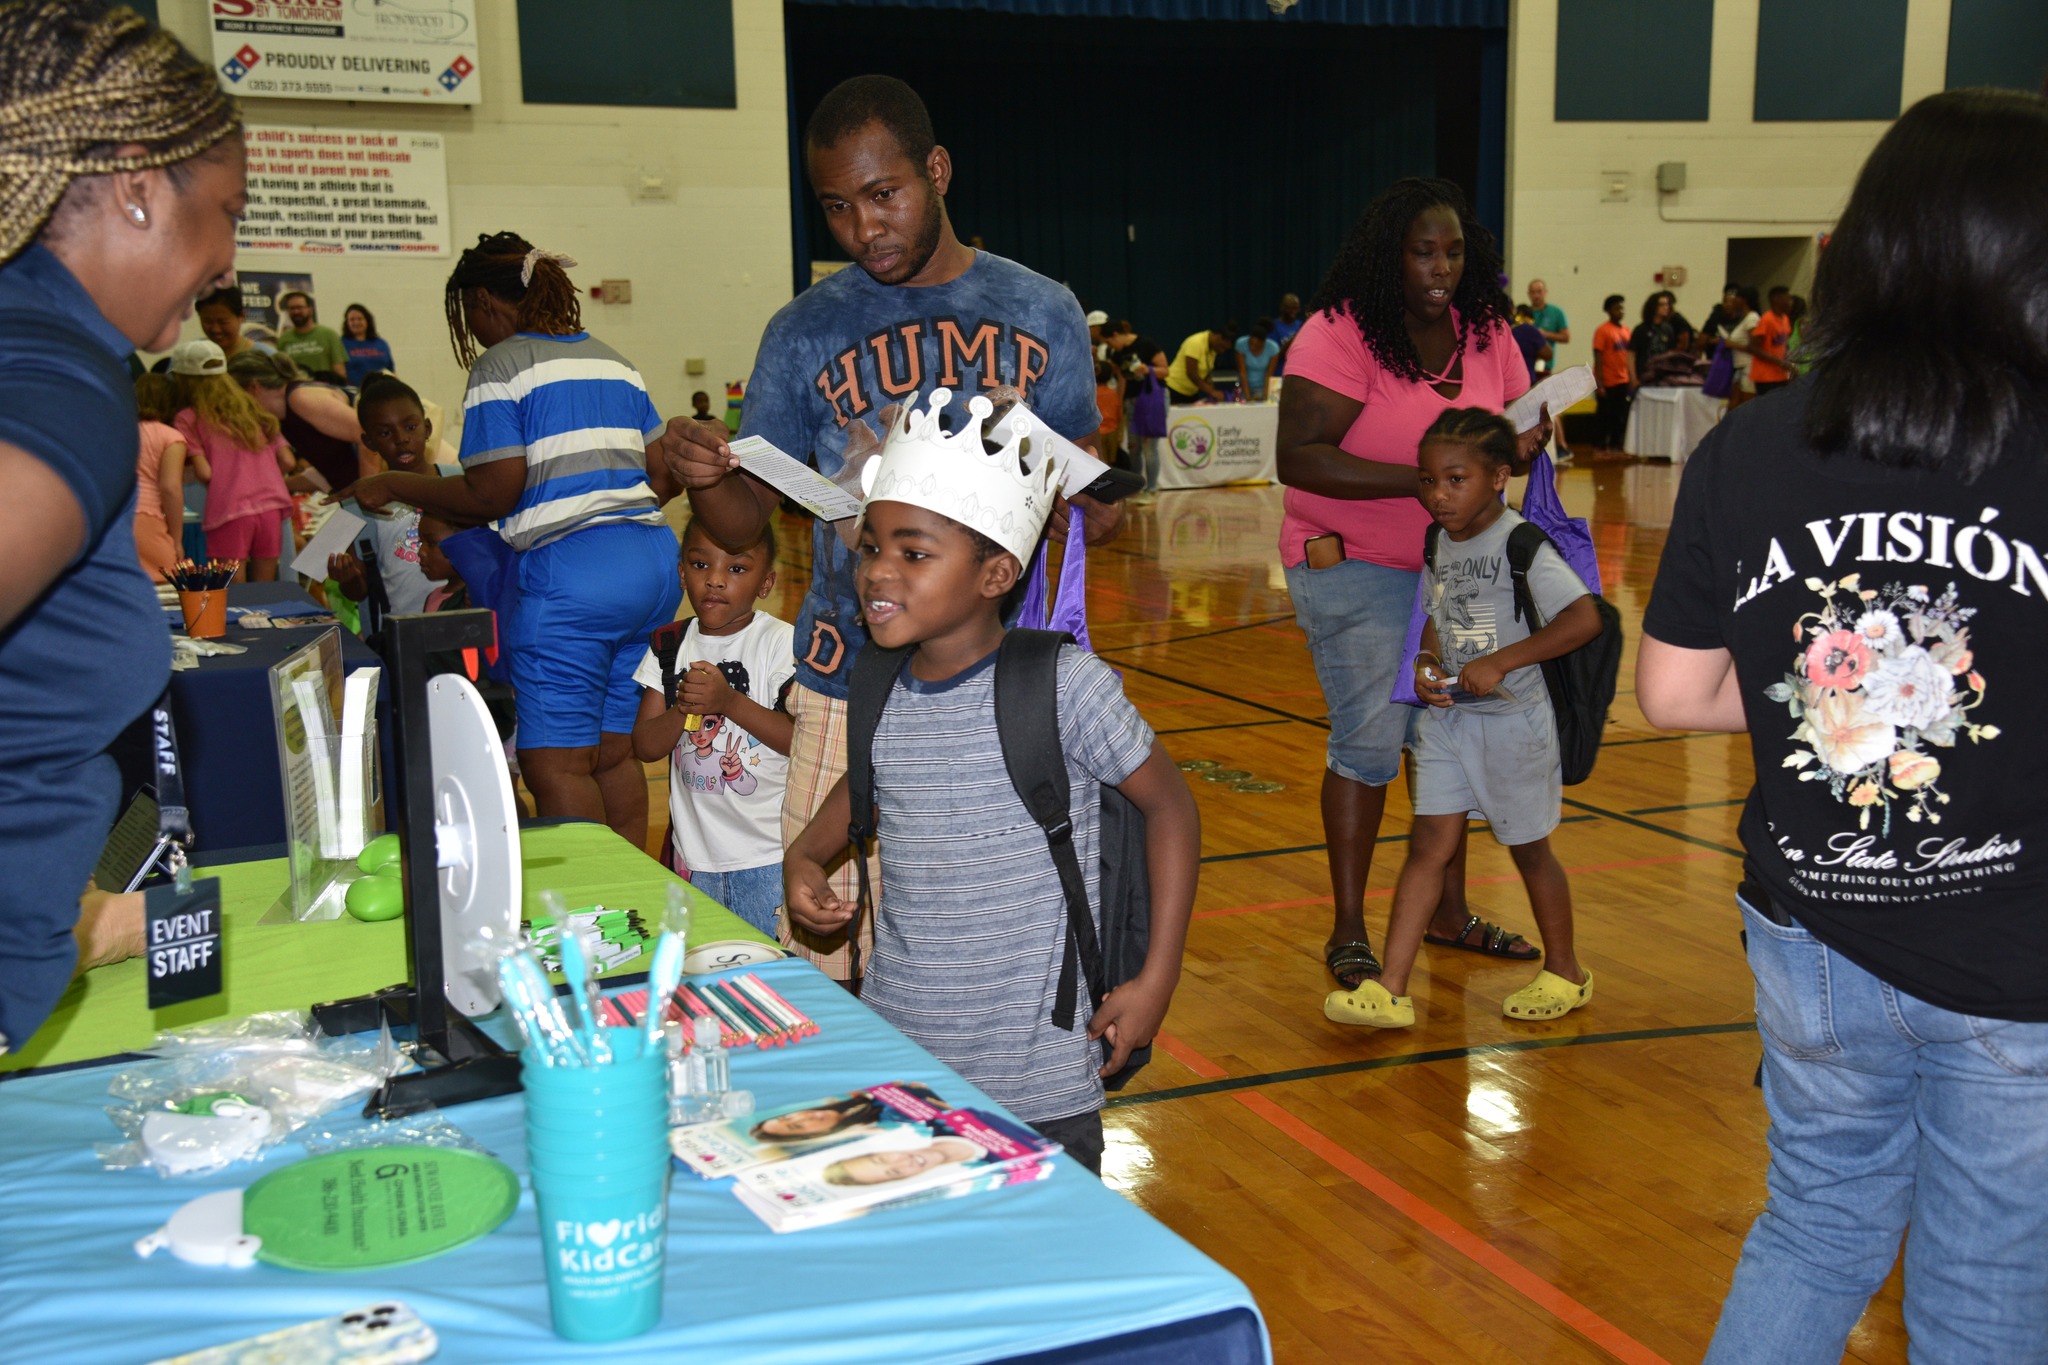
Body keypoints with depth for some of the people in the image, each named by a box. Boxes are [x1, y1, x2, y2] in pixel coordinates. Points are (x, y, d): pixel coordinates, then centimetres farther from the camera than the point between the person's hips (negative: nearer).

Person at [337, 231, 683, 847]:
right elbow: (663, 476, 17)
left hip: (570, 570, -8)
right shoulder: (614, 360, 18)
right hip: (655, 563, 8)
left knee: (554, 763, -4)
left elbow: (492, 496, -10)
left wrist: (392, 486, 2)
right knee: (614, 751, 12)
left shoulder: (499, 368, -4)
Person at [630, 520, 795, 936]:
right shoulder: (670, 647, 6)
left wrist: (730, 702, -23)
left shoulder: (781, 642, -8)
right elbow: (645, 747, 3)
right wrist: (683, 708, -16)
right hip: (695, 855, 5)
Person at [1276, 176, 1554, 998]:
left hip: (1453, 564, 6)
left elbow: (1514, 429, 13)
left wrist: (1525, 445, -13)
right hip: (1355, 567, -6)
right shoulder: (1341, 334, -17)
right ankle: (1348, 933, 8)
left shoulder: (1485, 331, 3)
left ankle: (1449, 912, 27)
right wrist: (1422, 480, -30)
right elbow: (1299, 459, -24)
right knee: (1370, 740, -6)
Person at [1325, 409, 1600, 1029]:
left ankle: (1565, 974, 33)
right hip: (1447, 717, 6)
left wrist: (1500, 662, -28)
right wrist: (1426, 666, -4)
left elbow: (1584, 618, -29)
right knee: (1428, 845, 3)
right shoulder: (1438, 543, 3)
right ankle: (1389, 993, 3)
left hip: (1511, 720, -6)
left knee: (1529, 849, 11)